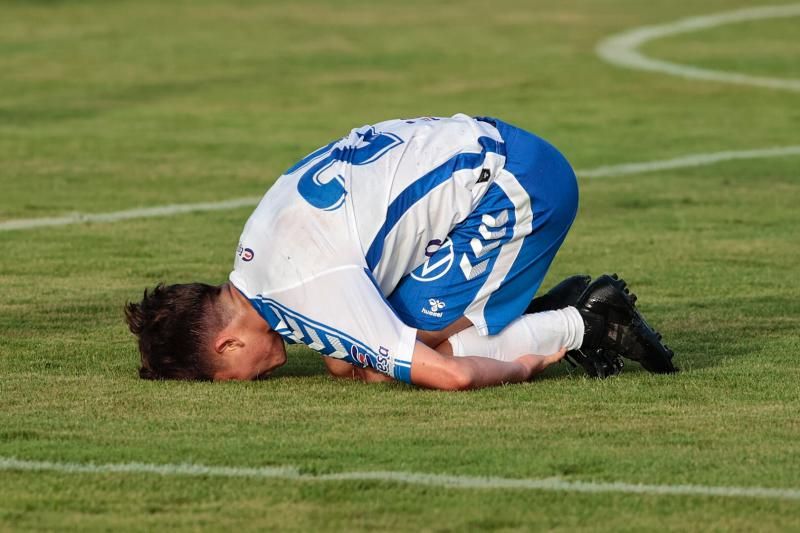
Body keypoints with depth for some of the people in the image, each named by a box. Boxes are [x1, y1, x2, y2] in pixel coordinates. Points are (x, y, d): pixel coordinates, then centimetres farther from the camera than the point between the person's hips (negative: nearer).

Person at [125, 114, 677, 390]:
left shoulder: (311, 293, -24)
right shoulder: (256, 249, 5)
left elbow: (449, 375, -26)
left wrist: (523, 367, -9)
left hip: (517, 189, -10)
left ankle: (581, 325, -2)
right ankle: (562, 308, 9)